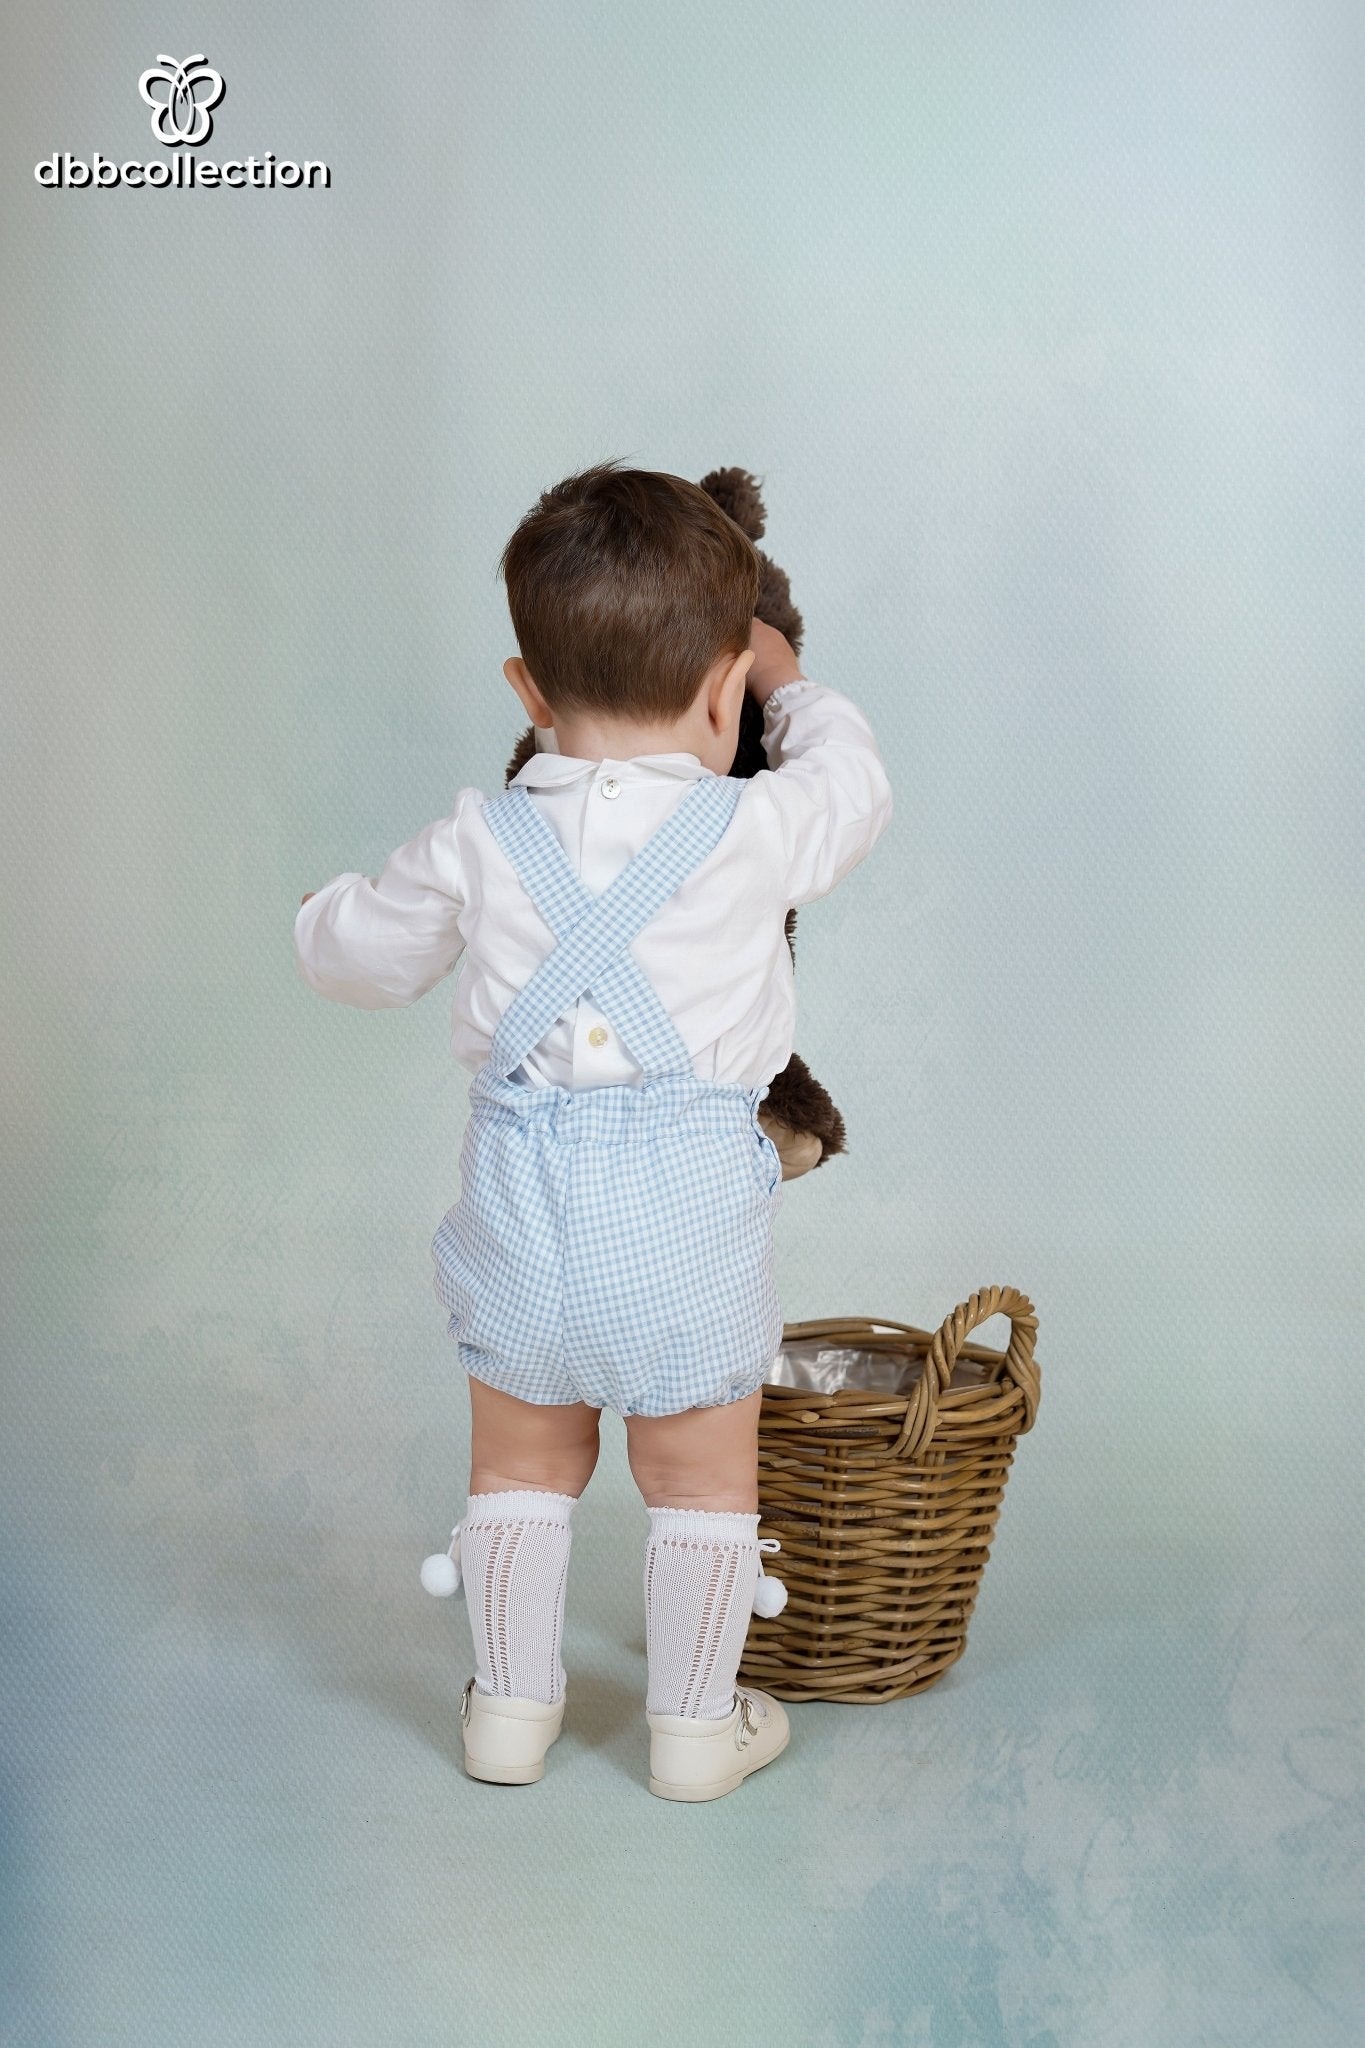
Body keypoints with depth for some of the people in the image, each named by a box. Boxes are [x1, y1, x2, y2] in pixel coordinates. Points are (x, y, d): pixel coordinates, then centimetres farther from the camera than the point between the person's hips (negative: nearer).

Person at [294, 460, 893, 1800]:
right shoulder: (753, 831, -10)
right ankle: (696, 1723, 27)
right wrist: (792, 684, 30)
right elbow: (851, 783, 12)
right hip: (691, 1200, -2)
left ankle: (510, 1702, 33)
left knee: (522, 1463, 20)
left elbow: (358, 956, 10)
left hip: (522, 1189, 2)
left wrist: (333, 913, 34)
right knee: (700, 1480, 15)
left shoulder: (479, 845, -4)